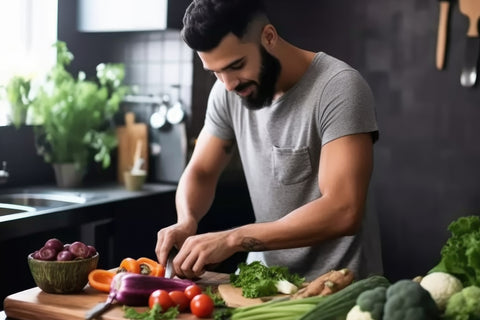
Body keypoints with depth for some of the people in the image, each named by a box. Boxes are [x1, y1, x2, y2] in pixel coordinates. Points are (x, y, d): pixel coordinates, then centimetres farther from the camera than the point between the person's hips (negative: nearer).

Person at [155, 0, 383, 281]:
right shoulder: (228, 92, -2)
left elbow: (343, 212, -26)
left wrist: (233, 239, -29)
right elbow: (200, 172, 7)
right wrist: (187, 222, -14)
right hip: (264, 276, 5)